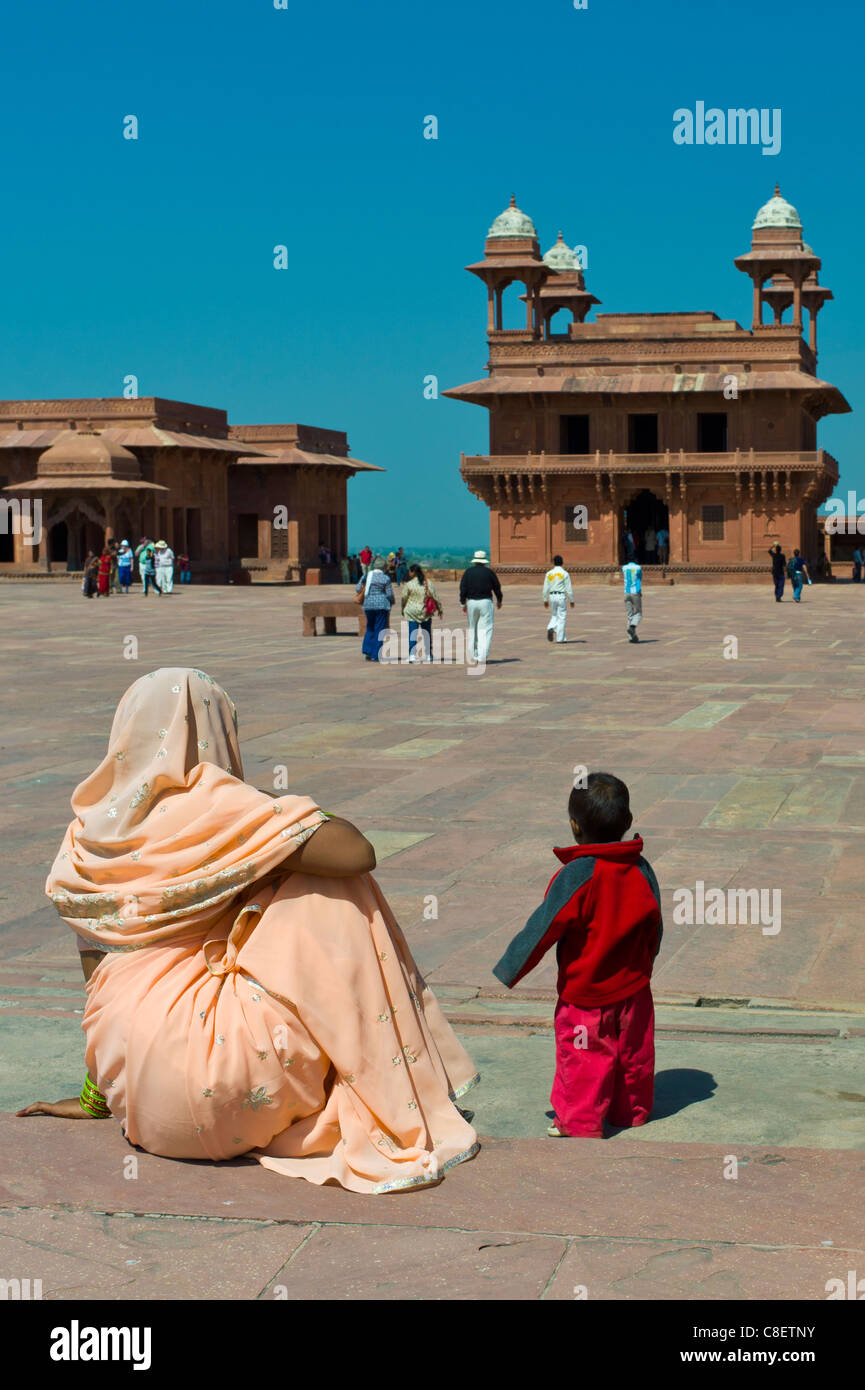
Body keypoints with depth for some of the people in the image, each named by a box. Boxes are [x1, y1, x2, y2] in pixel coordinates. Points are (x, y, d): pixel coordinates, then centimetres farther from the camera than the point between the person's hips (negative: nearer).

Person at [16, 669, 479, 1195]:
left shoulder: (88, 830, 12)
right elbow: (357, 853, -13)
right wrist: (284, 813, 6)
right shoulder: (211, 805, -7)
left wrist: (95, 1097, 29)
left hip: (138, 1100, 8)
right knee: (331, 895, 2)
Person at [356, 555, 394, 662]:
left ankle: (367, 651, 6)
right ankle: (376, 655, 1)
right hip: (382, 605, -4)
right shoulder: (385, 578, -6)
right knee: (380, 630, 2)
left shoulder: (366, 576, 4)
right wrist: (391, 603, 14)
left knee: (370, 628, 18)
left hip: (368, 605, 4)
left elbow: (357, 590, 6)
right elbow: (390, 594, -5)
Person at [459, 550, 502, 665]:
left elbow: (463, 589, -3)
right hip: (486, 602, -2)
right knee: (485, 630, -2)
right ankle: (482, 658, -11)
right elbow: (497, 588, 5)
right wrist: (499, 601, 21)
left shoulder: (468, 572, 2)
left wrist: (463, 603, 3)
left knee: (472, 629, 14)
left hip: (471, 602, 2)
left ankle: (473, 655, 17)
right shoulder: (489, 572, -1)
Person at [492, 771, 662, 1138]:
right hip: (634, 989, 6)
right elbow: (654, 929, 8)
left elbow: (543, 929, -18)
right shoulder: (642, 870, -3)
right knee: (633, 1053, 18)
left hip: (585, 992, -6)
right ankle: (631, 1111, 32)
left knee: (582, 1060, 5)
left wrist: (509, 971, -8)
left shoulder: (576, 876, -21)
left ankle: (580, 1124, 12)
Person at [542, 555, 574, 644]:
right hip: (561, 596, -3)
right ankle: (560, 638, 0)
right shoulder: (564, 573, -5)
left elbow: (546, 588, 6)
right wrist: (571, 600, 2)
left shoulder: (549, 573, 5)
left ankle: (550, 628, -10)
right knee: (561, 617, 2)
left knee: (554, 616, 18)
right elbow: (569, 589, -6)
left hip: (552, 596, 3)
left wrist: (545, 600, 15)